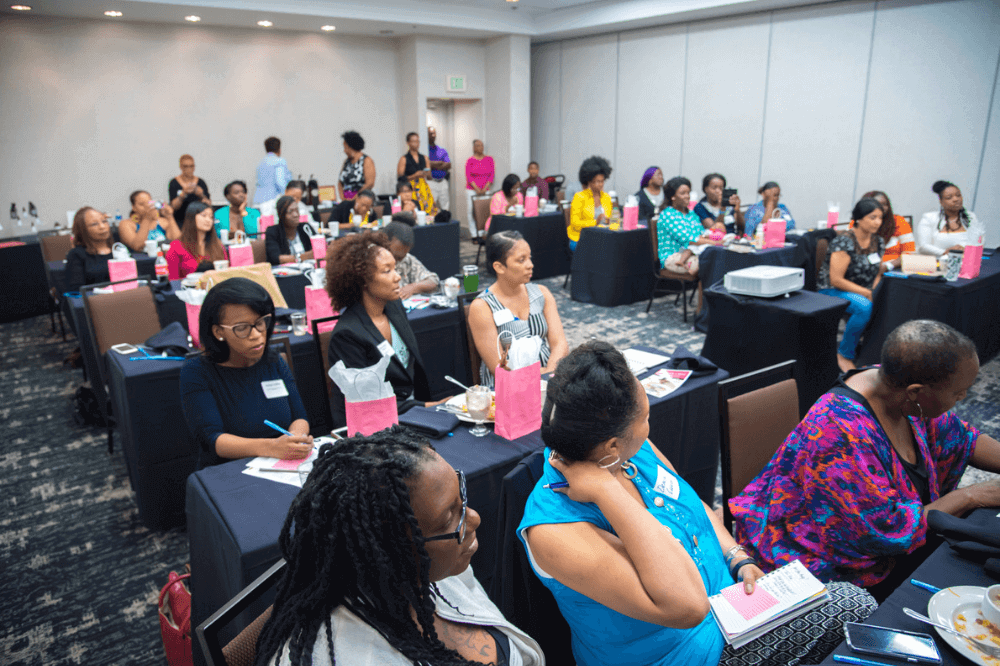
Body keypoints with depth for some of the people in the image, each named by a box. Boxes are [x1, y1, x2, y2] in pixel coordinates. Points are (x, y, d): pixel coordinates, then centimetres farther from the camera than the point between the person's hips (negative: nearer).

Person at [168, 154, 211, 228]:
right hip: (180, 221, -1)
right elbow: (174, 206, -8)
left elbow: (209, 205, 0)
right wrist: (183, 193, -24)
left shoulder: (201, 183, 6)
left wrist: (201, 196, -19)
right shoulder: (174, 183, 1)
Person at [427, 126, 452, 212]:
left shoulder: (442, 150, 18)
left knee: (446, 208, 5)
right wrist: (441, 163, -5)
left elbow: (449, 165, 4)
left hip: (443, 182, 6)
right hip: (430, 182, -5)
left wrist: (433, 164, -11)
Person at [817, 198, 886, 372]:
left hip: (862, 292, 7)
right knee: (865, 307, -35)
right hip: (832, 291, -7)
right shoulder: (844, 242, -17)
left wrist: (876, 291, -6)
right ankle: (844, 355, -17)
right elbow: (836, 280, -20)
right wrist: (868, 293, -20)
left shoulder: (878, 242, 7)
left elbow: (877, 273, 16)